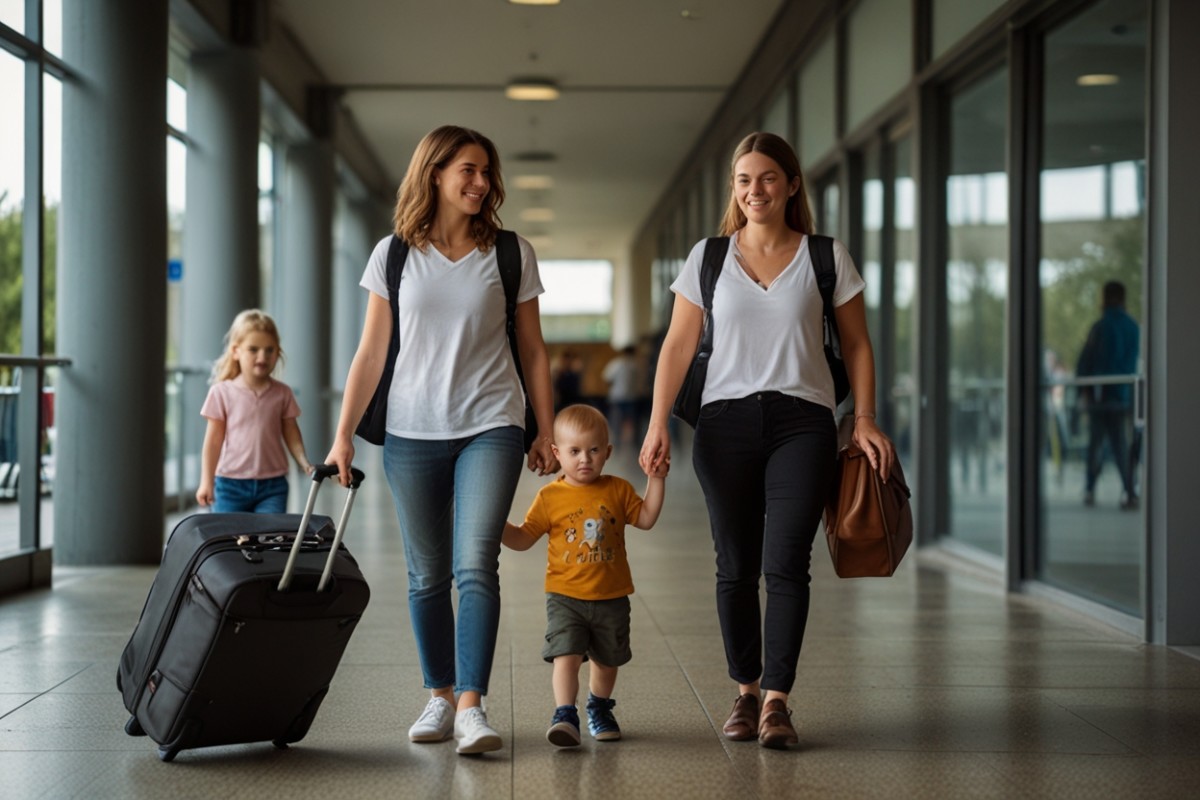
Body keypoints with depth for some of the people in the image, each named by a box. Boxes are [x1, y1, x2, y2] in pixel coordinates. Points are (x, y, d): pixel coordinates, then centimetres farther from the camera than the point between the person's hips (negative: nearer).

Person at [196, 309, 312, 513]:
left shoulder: (282, 394, 4)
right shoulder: (222, 392, -2)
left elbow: (291, 435, 8)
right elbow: (213, 440, 1)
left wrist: (304, 462, -10)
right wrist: (207, 481, -2)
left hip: (272, 486, 1)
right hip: (230, 484, -1)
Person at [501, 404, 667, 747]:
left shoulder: (618, 490, 1)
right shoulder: (550, 497, -4)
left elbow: (646, 519, 3)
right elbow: (523, 539, 0)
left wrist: (656, 479, -3)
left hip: (611, 597, 2)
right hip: (565, 596, -2)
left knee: (607, 659, 17)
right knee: (566, 655, -16)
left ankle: (599, 709, 38)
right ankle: (565, 715, -14)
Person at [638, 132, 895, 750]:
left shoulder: (827, 258, 6)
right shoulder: (708, 258, 8)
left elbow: (856, 345, 9)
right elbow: (679, 345, 7)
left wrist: (864, 418, -1)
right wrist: (658, 423, -2)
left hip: (802, 421, -1)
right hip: (725, 421, 2)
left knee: (785, 564, -10)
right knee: (735, 568, 5)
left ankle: (776, 701, -6)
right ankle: (745, 692, 17)